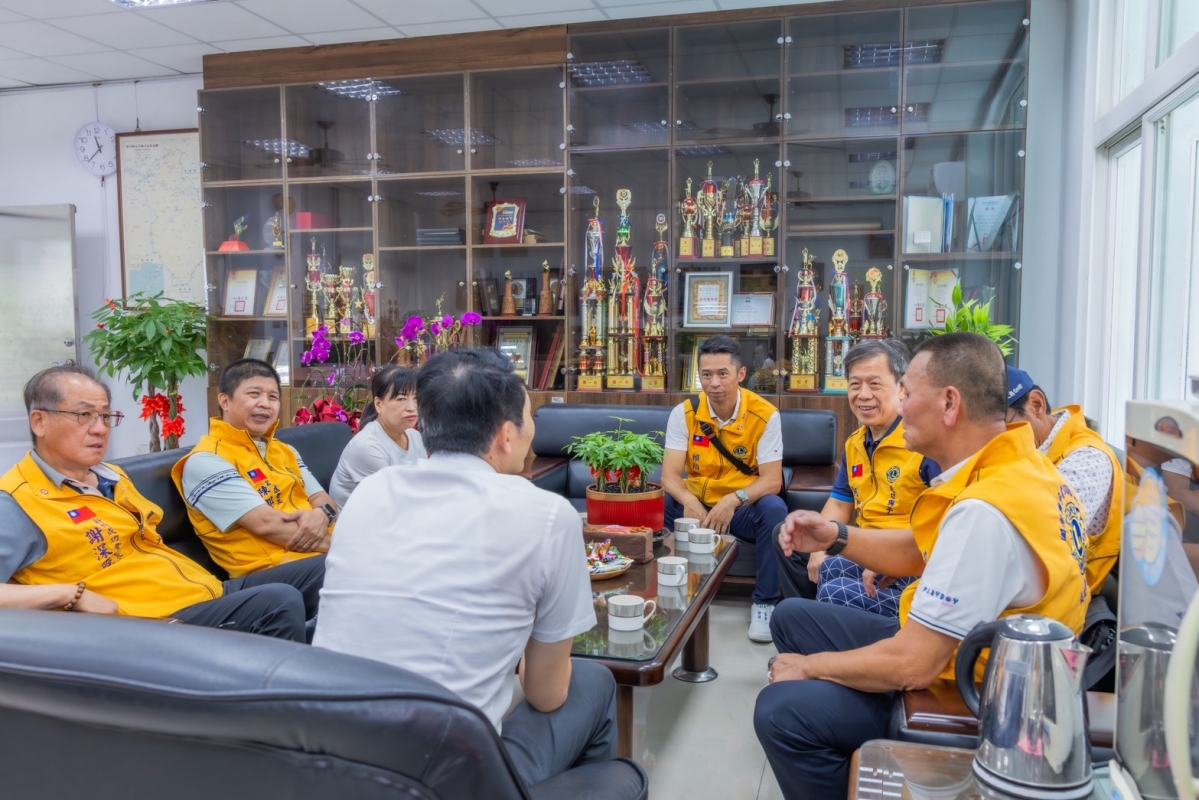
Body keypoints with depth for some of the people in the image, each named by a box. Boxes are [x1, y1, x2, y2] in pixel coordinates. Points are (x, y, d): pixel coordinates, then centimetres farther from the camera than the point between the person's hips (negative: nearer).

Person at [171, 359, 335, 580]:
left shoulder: (285, 451, 21)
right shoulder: (205, 461, -5)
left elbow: (324, 500, 16)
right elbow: (266, 523, -13)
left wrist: (320, 515, -9)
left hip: (325, 554, 8)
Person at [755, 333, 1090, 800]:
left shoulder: (985, 513, -33)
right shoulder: (1015, 463, -2)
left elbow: (911, 666, -29)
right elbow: (922, 552, 12)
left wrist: (808, 666, -13)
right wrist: (835, 537, -3)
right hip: (943, 648, 10)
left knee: (780, 710, -24)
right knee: (791, 617, 15)